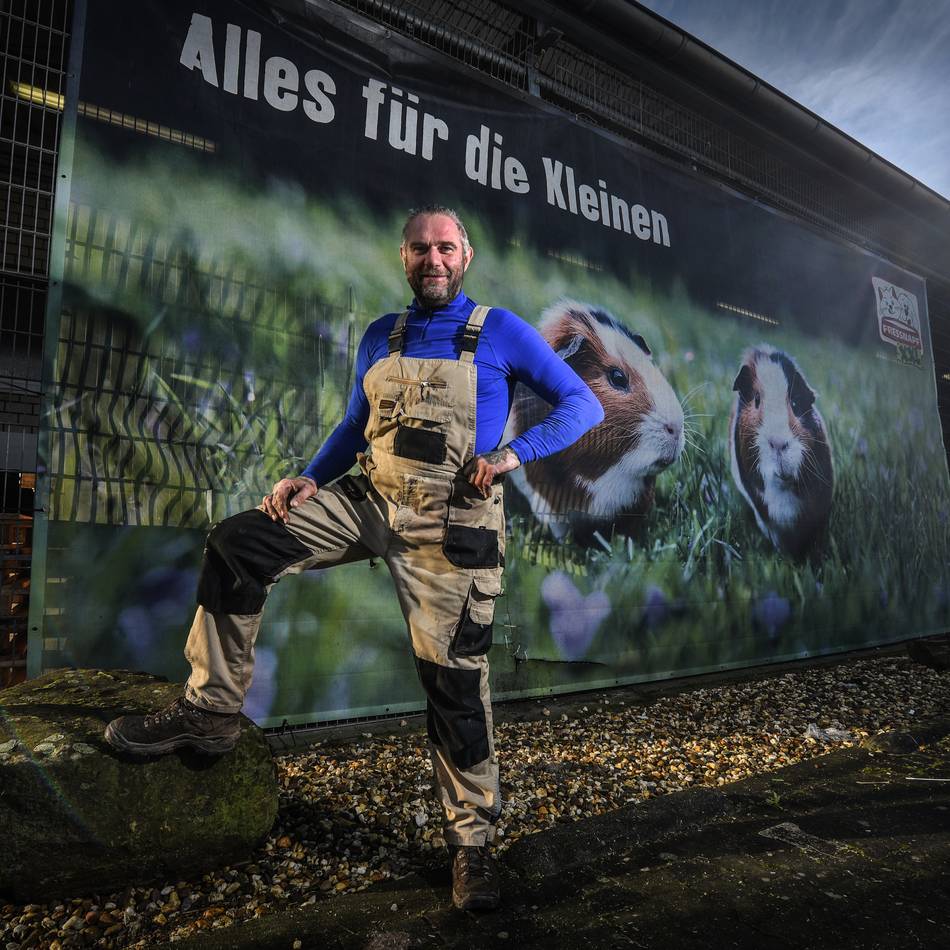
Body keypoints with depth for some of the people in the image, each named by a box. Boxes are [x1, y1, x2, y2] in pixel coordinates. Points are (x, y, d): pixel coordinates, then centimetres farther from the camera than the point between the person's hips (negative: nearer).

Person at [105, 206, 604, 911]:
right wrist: (309, 479, 2)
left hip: (449, 528, -5)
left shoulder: (500, 331, 0)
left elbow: (584, 405, -1)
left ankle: (472, 841, 20)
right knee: (237, 545, -5)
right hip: (370, 502, 5)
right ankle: (211, 713, 9)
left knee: (454, 681, -2)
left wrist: (511, 455, -15)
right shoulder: (381, 337, 13)